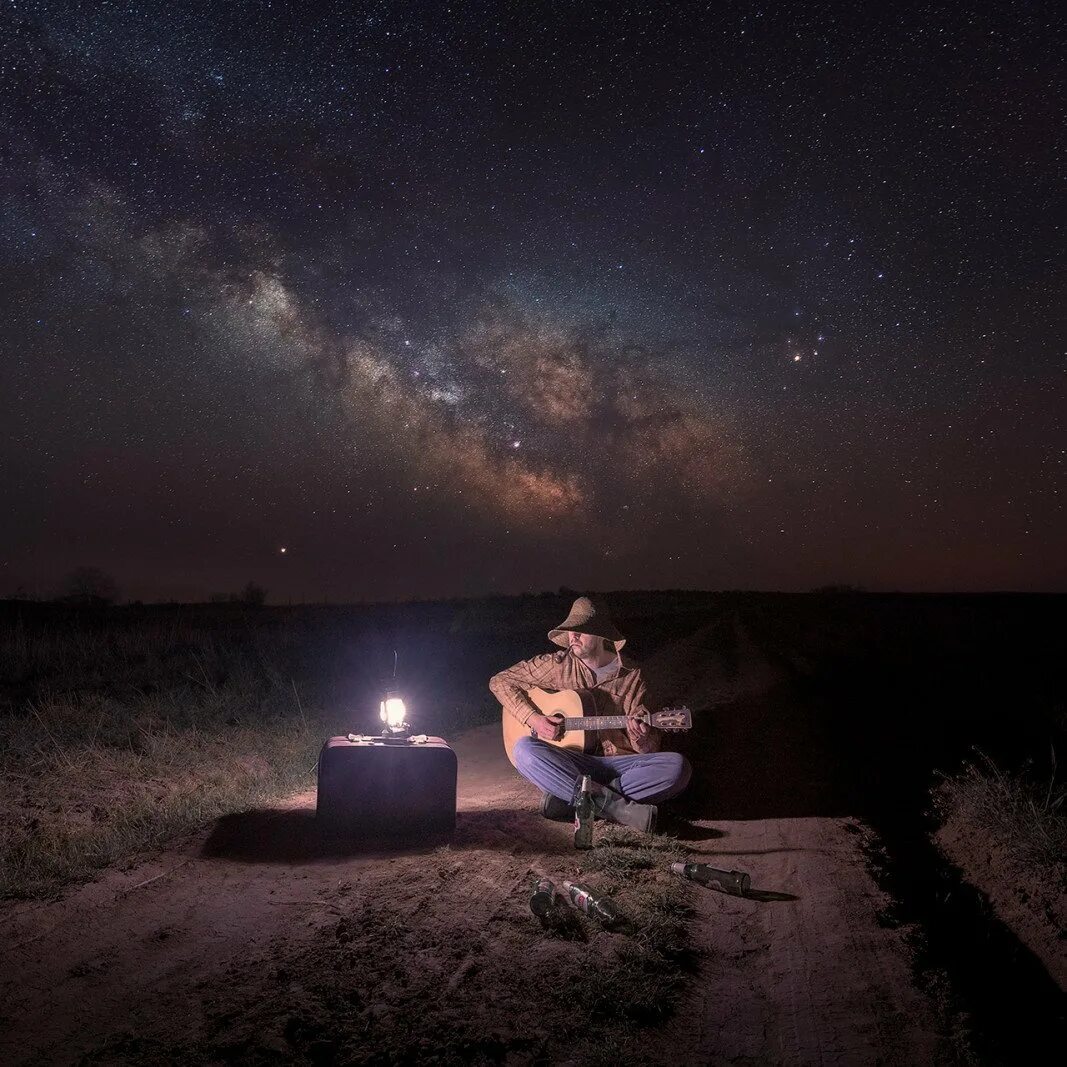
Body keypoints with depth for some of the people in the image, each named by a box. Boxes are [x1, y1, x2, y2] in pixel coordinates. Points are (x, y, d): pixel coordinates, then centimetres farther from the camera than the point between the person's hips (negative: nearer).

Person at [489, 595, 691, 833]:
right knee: (524, 749, -31)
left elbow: (650, 748, 5)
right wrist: (533, 719, -8)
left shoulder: (631, 676, 5)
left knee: (677, 766, -25)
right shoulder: (556, 665, 4)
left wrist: (642, 738, -21)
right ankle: (616, 805, -35)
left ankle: (569, 798, -27)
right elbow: (500, 681, 5)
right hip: (567, 764, -1)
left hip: (618, 763, 1)